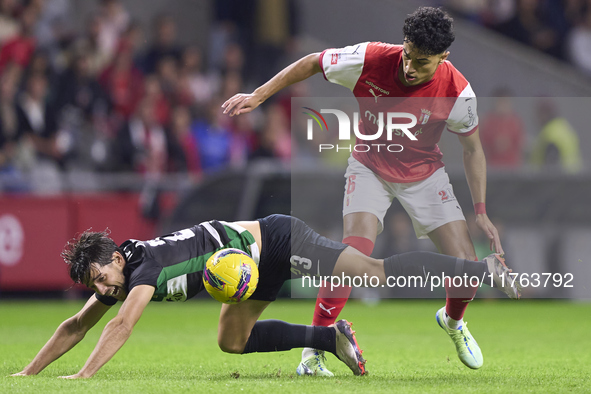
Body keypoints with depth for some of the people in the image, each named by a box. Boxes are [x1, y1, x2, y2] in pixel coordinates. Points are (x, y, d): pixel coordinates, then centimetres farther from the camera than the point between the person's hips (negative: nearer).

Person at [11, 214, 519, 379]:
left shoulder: (147, 265, -27)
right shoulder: (113, 275, -1)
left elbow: (121, 326, -39)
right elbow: (76, 326, 5)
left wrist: (84, 376, -41)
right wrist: (29, 372, -1)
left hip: (276, 242, -9)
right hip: (259, 266, 9)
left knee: (376, 271, -13)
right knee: (232, 340, 13)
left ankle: (482, 268, -5)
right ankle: (330, 338, 18)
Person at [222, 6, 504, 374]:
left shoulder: (457, 92, -26)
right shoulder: (370, 60, -29)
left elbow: (473, 148, -9)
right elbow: (311, 64, -11)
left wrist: (481, 211, -13)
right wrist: (258, 96, -12)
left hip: (425, 174, 1)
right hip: (371, 167, -1)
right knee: (355, 251, -26)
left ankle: (453, 321, 28)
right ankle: (314, 348, -12)